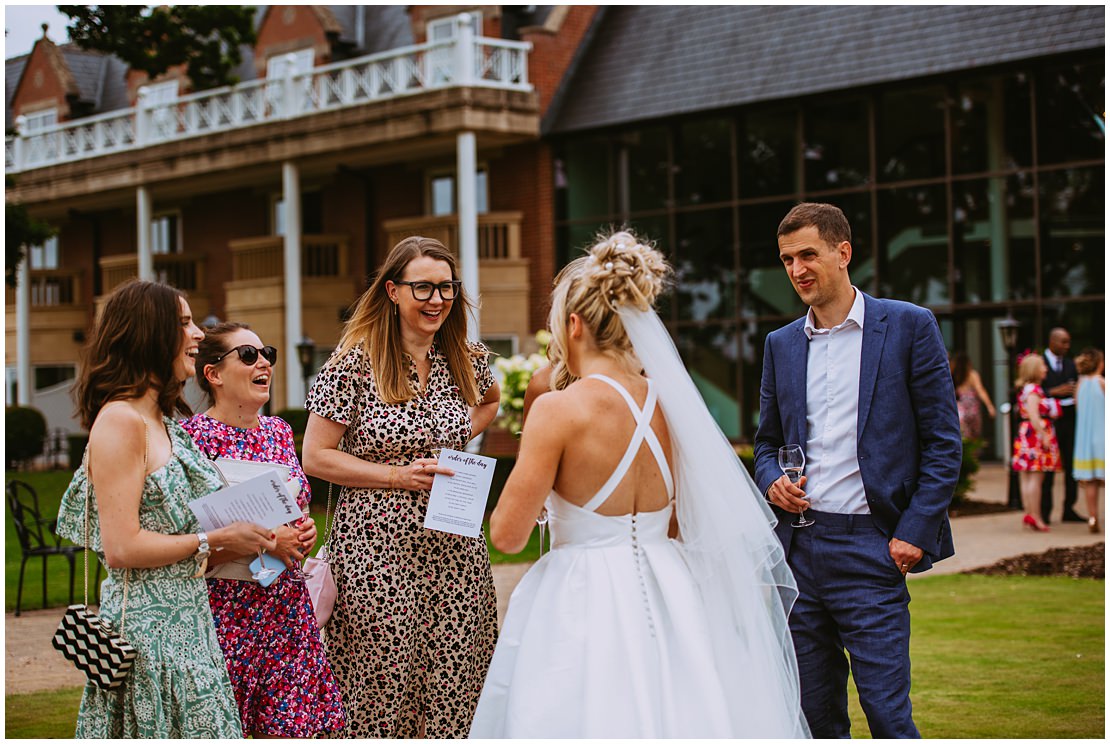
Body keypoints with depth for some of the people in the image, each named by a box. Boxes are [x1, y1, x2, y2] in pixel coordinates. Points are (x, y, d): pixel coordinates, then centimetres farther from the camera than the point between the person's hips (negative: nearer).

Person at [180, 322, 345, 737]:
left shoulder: (279, 431, 11)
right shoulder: (192, 436, -10)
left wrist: (304, 533, 3)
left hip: (287, 606, 6)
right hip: (227, 606, -6)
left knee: (291, 725, 4)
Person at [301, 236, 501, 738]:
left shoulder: (467, 359, 6)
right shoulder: (354, 365, -7)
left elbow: (490, 401, 28)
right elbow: (316, 457, -6)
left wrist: (457, 441, 9)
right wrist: (399, 475, -14)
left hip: (456, 550, 4)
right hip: (379, 551, -4)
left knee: (455, 685, 5)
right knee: (382, 683, 1)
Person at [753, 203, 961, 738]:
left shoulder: (908, 326, 0)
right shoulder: (781, 344, 13)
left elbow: (943, 442, -1)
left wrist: (915, 532, -10)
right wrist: (772, 482, -1)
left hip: (871, 548, -4)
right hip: (798, 548, 5)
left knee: (887, 711, -8)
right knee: (814, 713, 9)